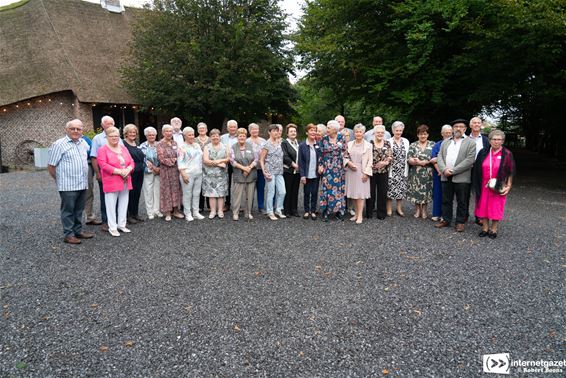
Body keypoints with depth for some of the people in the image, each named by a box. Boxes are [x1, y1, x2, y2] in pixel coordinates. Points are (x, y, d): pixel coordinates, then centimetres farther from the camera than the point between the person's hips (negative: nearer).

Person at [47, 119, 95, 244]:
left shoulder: (84, 143, 10)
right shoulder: (59, 144, -8)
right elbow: (51, 166, -6)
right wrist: (60, 180, 2)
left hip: (83, 184, 6)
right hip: (67, 186, -6)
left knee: (79, 210, 15)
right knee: (68, 210, 2)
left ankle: (78, 231, 26)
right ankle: (68, 234, 11)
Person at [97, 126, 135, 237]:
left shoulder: (123, 148, 14)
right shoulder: (103, 150, -3)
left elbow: (131, 162, 11)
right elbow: (103, 165, -14)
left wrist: (128, 170, -10)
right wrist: (119, 171, -19)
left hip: (125, 181, 6)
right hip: (111, 182, -5)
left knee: (123, 204, 11)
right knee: (111, 205, 0)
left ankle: (122, 224, 23)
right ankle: (112, 227, 10)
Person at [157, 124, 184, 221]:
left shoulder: (175, 143, 12)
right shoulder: (160, 144, -4)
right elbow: (162, 159, -12)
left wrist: (170, 160, -8)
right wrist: (174, 160, -7)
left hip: (175, 170, 5)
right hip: (165, 171, -5)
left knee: (176, 189, 7)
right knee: (166, 190, 1)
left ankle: (175, 210, 17)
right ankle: (167, 212, 9)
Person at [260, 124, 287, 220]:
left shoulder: (279, 142, 11)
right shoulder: (267, 144, -6)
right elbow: (261, 159, -6)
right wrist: (264, 172, -12)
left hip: (279, 172, 6)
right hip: (270, 172, -6)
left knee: (282, 192, 5)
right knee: (271, 193, 1)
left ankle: (278, 210, 21)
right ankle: (270, 212, 13)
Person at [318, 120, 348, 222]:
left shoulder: (341, 138, 3)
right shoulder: (323, 140, 0)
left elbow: (345, 151, 7)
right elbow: (320, 154, 1)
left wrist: (344, 162, -2)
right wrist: (320, 165, -6)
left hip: (338, 168, 1)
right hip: (327, 168, -1)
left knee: (339, 189, 5)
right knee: (327, 188, -1)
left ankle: (338, 211, 14)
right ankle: (325, 212, 7)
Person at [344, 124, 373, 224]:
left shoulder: (368, 145, 1)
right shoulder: (349, 144, 9)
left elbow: (370, 160, -2)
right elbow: (345, 156, 10)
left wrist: (366, 173, -9)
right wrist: (348, 163, -10)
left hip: (362, 172, -3)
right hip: (351, 171, 3)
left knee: (360, 193, -4)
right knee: (353, 193, 7)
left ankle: (360, 215, -1)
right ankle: (356, 213, 17)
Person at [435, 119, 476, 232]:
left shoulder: (470, 143, 1)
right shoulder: (445, 142, 15)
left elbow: (469, 160, -10)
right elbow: (439, 157, 7)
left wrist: (453, 171, -16)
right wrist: (444, 169, -11)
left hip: (461, 178, -4)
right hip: (446, 177, 4)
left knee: (462, 202, 5)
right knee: (446, 200, 11)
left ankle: (460, 222, 16)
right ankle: (446, 220, 22)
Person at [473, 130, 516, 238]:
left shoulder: (507, 154, -3)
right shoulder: (483, 152, 3)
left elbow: (511, 172, -2)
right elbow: (477, 169, 8)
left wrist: (508, 186, -8)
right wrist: (477, 185, 5)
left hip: (498, 187, -2)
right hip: (484, 186, 2)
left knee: (496, 208, 3)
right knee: (483, 206, 4)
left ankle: (493, 229, 14)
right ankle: (485, 228, 15)